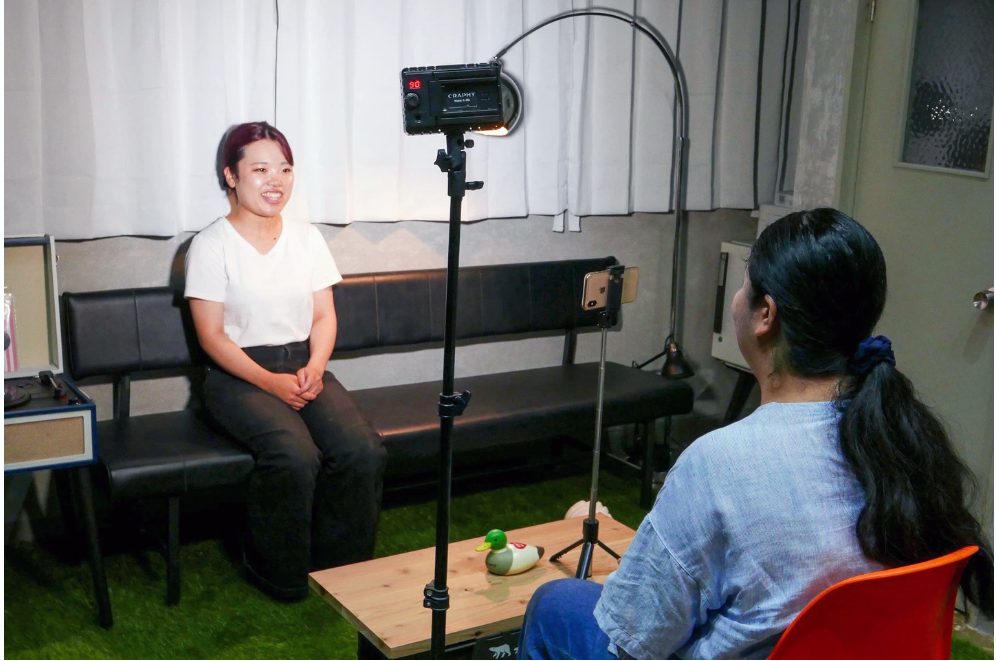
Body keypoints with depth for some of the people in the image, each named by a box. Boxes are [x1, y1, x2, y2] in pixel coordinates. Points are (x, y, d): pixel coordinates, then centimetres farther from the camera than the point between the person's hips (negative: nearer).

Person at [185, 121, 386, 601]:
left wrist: (314, 368, -11)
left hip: (303, 367, 5)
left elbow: (324, 317, 10)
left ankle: (342, 567, -4)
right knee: (295, 455, -31)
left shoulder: (307, 238, 11)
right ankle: (278, 574, -8)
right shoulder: (212, 245, -4)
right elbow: (212, 335, -7)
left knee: (362, 449, -22)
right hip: (238, 374, -4)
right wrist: (271, 382, -18)